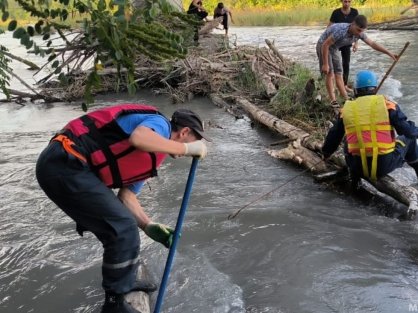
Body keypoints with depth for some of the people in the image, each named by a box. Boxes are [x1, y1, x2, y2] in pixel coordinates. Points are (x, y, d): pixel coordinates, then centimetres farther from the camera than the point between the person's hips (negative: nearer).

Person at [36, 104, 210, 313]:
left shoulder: (151, 155, 23)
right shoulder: (160, 124, -5)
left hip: (64, 165, 11)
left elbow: (126, 195, 20)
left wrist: (148, 225, 7)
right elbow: (138, 138, -30)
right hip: (64, 166, -11)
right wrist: (187, 148, -18)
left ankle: (124, 281, 41)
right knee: (123, 229, -5)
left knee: (118, 227, 21)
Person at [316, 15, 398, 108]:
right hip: (323, 46, -7)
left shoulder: (359, 33, -13)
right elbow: (325, 45, -31)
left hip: (334, 48, 7)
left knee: (338, 74, 5)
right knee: (330, 73, -12)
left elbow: (372, 44, -3)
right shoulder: (341, 31, -36)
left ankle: (346, 99, 5)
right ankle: (333, 100, -7)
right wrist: (325, 64, -27)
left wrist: (389, 53, -5)